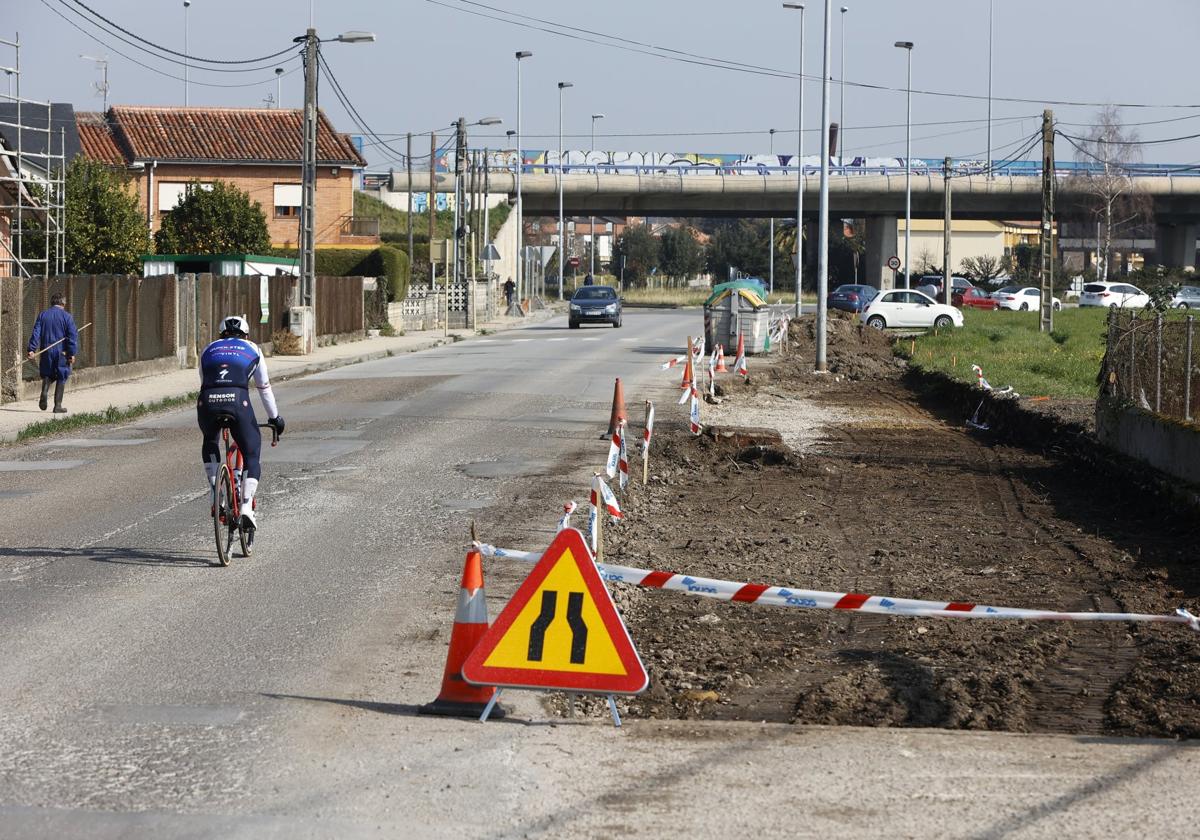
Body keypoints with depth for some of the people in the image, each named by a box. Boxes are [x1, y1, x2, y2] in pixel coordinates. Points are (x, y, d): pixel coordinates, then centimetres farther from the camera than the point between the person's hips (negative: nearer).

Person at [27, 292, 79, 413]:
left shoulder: (42, 316, 6)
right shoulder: (66, 316, -2)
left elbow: (36, 333, -2)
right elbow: (73, 335, -8)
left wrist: (32, 349, -6)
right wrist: (72, 353, -8)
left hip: (46, 353, 2)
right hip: (62, 353, -2)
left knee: (47, 375, 18)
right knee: (61, 378, 6)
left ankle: (45, 391, -12)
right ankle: (58, 405, 3)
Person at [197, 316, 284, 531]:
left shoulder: (209, 350, 30)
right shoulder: (252, 350, 26)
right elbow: (264, 388, 34)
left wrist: (212, 408, 51)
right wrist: (275, 418, 46)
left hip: (208, 402, 2)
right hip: (238, 401, -2)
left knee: (210, 444, 31)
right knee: (251, 455, 11)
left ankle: (216, 493, 17)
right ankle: (246, 506, -5)